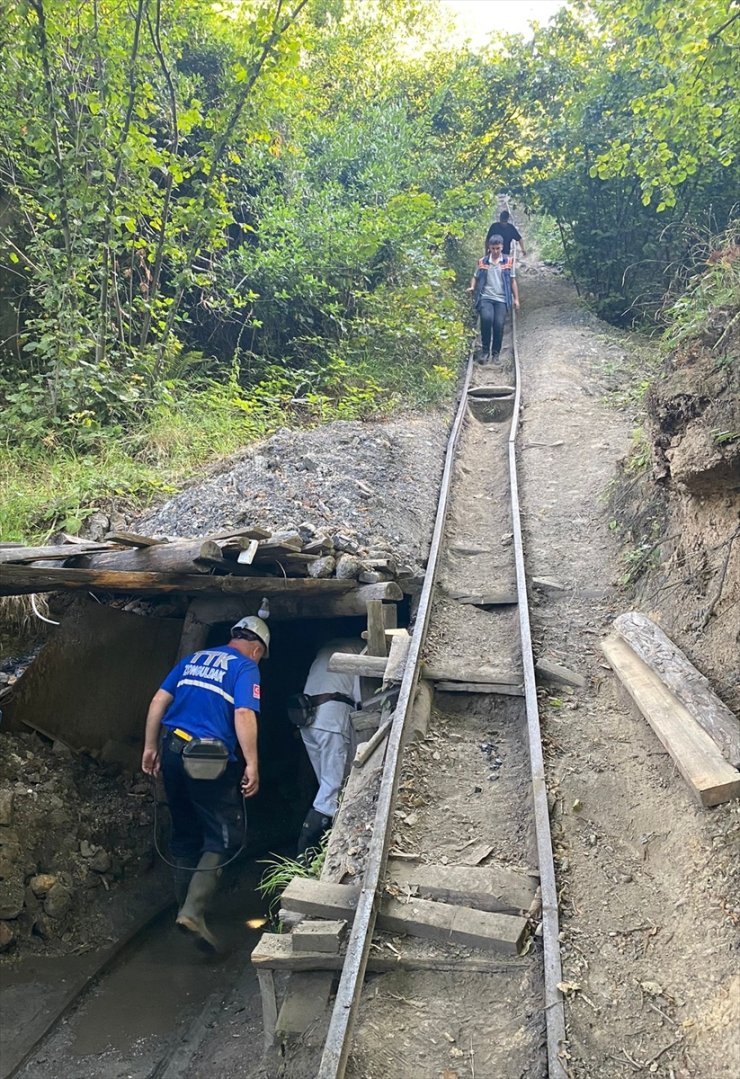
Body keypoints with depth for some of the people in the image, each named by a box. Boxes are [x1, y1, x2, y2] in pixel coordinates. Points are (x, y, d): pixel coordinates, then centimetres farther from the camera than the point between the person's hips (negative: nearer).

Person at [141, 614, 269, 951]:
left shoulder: (194, 659, 17)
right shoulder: (246, 668, -2)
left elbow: (159, 701, 13)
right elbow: (244, 715, -16)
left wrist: (151, 746, 18)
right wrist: (252, 764, -15)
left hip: (171, 750, 7)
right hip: (208, 759, -7)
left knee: (185, 831, 20)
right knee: (226, 835, 4)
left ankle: (185, 905, 30)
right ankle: (193, 910, -8)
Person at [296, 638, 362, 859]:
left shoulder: (327, 648, 29)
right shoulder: (361, 648, 8)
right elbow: (361, 695, -2)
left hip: (306, 716, 8)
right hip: (333, 714, -7)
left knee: (328, 783, 13)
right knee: (334, 784, -6)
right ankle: (306, 849, -13)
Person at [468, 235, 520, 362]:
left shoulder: (508, 261, 6)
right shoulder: (483, 261, 7)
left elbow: (513, 281, 10)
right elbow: (475, 277, 17)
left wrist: (516, 299, 7)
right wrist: (472, 287, -5)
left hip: (501, 299, 0)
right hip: (485, 297, 0)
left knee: (499, 325, -14)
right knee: (486, 318, -27)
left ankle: (496, 353, 6)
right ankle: (485, 349, -9)